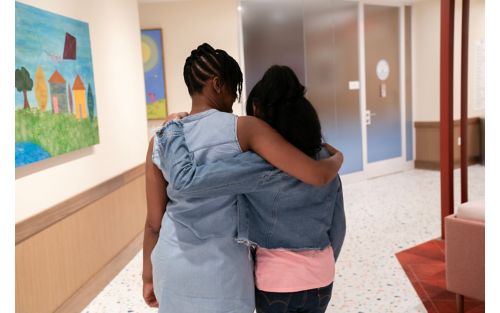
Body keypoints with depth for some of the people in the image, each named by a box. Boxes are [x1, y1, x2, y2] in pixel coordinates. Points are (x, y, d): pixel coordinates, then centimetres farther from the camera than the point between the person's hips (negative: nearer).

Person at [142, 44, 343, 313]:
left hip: (170, 265, 4)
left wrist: (148, 275, 15)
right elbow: (317, 175, -18)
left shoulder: (160, 141, -1)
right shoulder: (243, 129, -13)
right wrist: (336, 158, 5)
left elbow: (154, 220, 3)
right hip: (221, 267, -4)